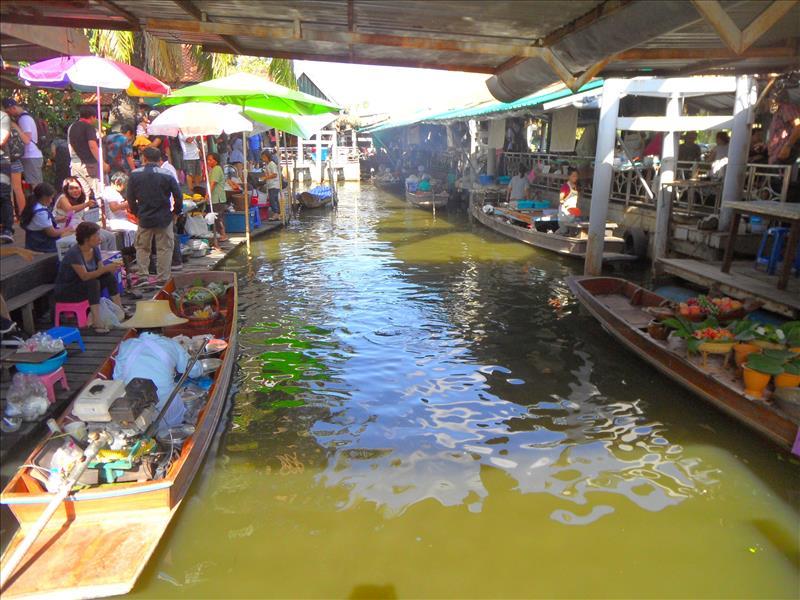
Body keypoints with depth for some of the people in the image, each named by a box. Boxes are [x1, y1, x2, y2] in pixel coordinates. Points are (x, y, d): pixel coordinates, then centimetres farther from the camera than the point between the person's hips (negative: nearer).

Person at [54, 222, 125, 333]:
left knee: (109, 276, -11)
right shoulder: (74, 253, -25)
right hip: (64, 291, -7)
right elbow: (85, 276, -34)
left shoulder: (95, 249, -3)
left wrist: (112, 267, -24)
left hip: (84, 286, 7)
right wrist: (106, 268, -42)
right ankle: (96, 321, -35)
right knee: (93, 283, -32)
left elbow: (102, 271, -3)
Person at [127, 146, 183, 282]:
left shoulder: (134, 174, -3)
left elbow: (130, 198, 2)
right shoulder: (167, 175, -9)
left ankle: (143, 277, 15)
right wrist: (177, 211, 9)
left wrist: (136, 212, 17)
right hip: (164, 218, -2)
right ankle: (163, 279, 8)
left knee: (142, 248, 16)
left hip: (144, 219, 2)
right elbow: (178, 196, -7)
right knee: (165, 248, 7)